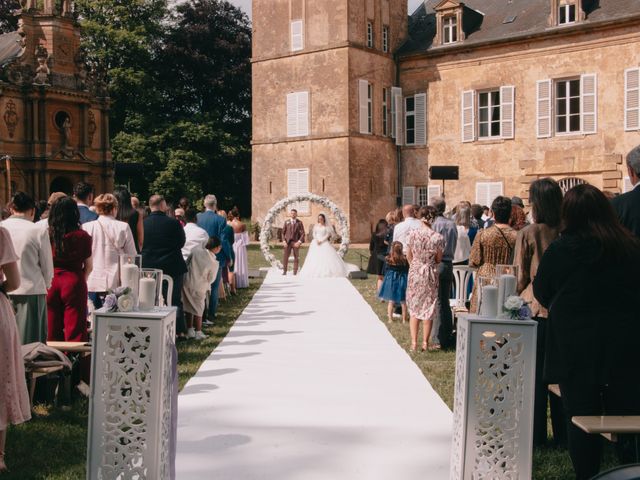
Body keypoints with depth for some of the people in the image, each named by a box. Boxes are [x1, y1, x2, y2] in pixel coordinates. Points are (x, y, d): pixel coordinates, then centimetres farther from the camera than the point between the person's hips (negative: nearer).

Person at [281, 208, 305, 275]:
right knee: (285, 257, -4)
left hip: (296, 243, -1)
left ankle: (295, 272, 6)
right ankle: (284, 271, 3)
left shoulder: (299, 223, 1)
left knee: (296, 257, 2)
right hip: (287, 242, 1)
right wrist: (284, 241, -3)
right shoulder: (286, 222, 8)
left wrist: (299, 242, -13)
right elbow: (283, 233, 9)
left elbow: (302, 233, -2)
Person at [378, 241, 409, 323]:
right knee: (403, 302, 12)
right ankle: (404, 319, 18)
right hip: (402, 281, 0)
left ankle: (390, 318, 12)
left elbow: (385, 271, 2)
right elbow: (407, 271, -3)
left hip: (390, 280, 0)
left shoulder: (387, 259, -10)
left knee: (391, 301, 11)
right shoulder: (405, 259, -12)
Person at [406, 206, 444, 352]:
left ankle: (414, 343, 12)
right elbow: (438, 259, -3)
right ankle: (425, 343, 14)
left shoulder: (412, 234, -9)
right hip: (430, 274, -1)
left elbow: (409, 256, 2)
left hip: (414, 273, 1)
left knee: (414, 308, 12)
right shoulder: (438, 237, -13)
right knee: (429, 309, 11)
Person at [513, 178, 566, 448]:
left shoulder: (528, 233, -10)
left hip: (535, 307, -3)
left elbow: (521, 277, -5)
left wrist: (520, 295, 13)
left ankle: (536, 435, 12)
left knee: (534, 373, 6)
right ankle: (563, 434, 20)